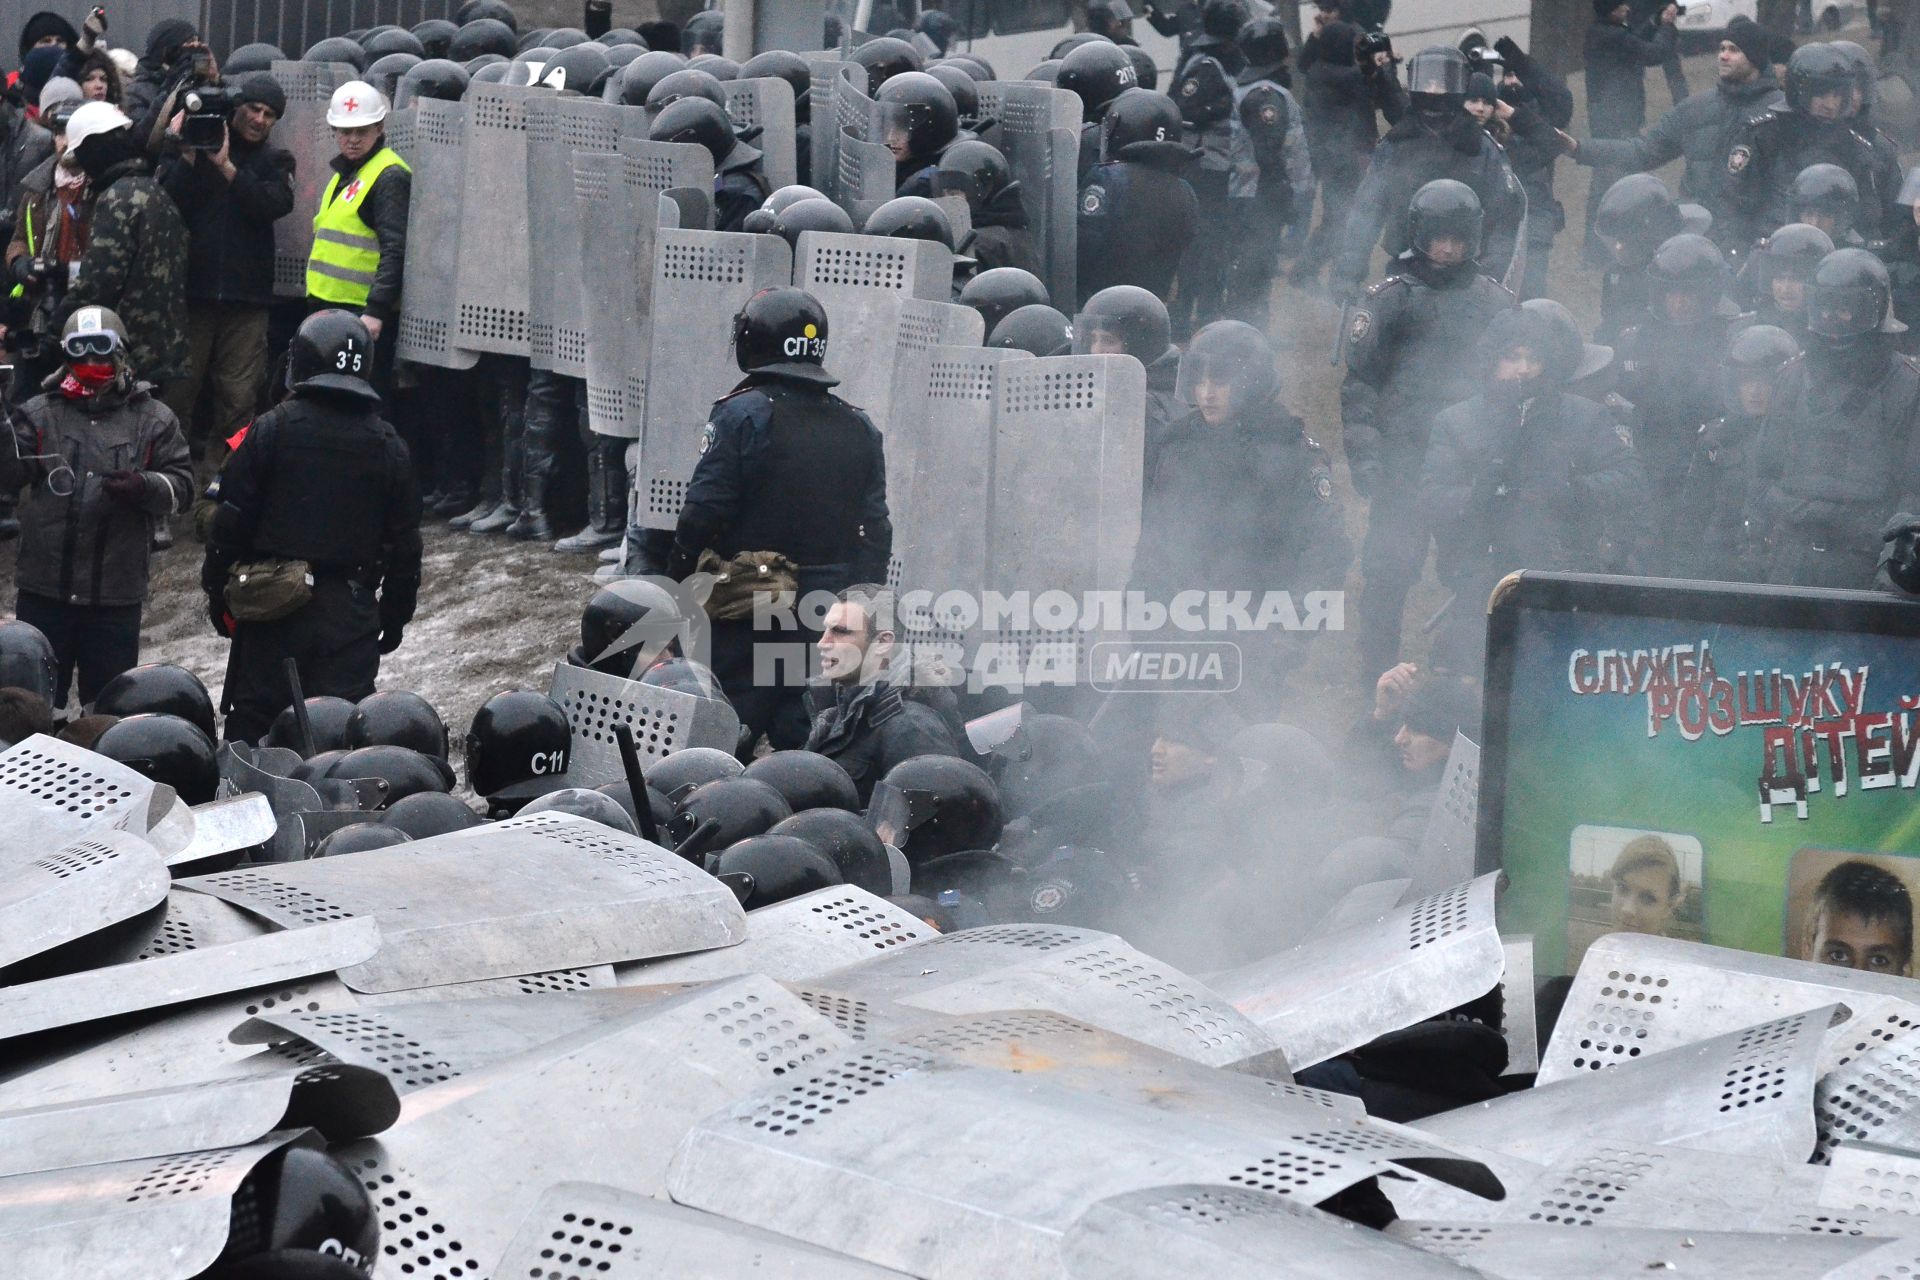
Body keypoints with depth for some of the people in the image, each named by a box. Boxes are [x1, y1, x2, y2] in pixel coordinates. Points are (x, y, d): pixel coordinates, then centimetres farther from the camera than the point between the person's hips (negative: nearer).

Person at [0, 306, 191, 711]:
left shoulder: (153, 420, 5)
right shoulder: (40, 414, 5)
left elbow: (181, 485, 0)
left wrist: (144, 487, -21)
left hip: (117, 595, 0)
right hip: (45, 587, 1)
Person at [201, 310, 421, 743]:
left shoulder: (272, 429, -6)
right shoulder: (388, 447, 3)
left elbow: (230, 522, -5)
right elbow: (404, 545, 8)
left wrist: (217, 593, 6)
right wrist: (395, 617, 17)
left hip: (271, 609, -1)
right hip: (350, 613, 2)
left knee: (252, 724, 6)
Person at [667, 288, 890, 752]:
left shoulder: (742, 414, -9)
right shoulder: (860, 429, 7)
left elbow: (703, 514, -12)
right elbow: (875, 534, 7)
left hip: (745, 609, -5)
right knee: (803, 738, 10)